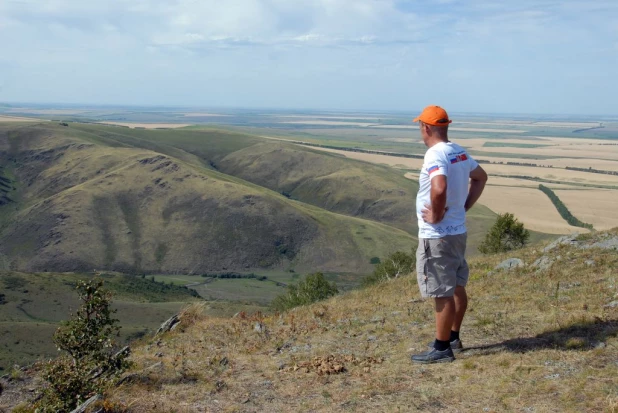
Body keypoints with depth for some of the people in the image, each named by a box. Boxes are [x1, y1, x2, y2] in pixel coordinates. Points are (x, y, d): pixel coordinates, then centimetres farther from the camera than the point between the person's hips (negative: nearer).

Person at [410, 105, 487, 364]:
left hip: (437, 235, -9)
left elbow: (439, 188, -39)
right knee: (456, 287, 18)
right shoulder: (460, 152, 8)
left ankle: (441, 349, 9)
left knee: (442, 293, -1)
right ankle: (453, 337, 33)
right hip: (458, 231, 9)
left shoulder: (435, 155, -21)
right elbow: (481, 177, 23)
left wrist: (436, 215, -22)